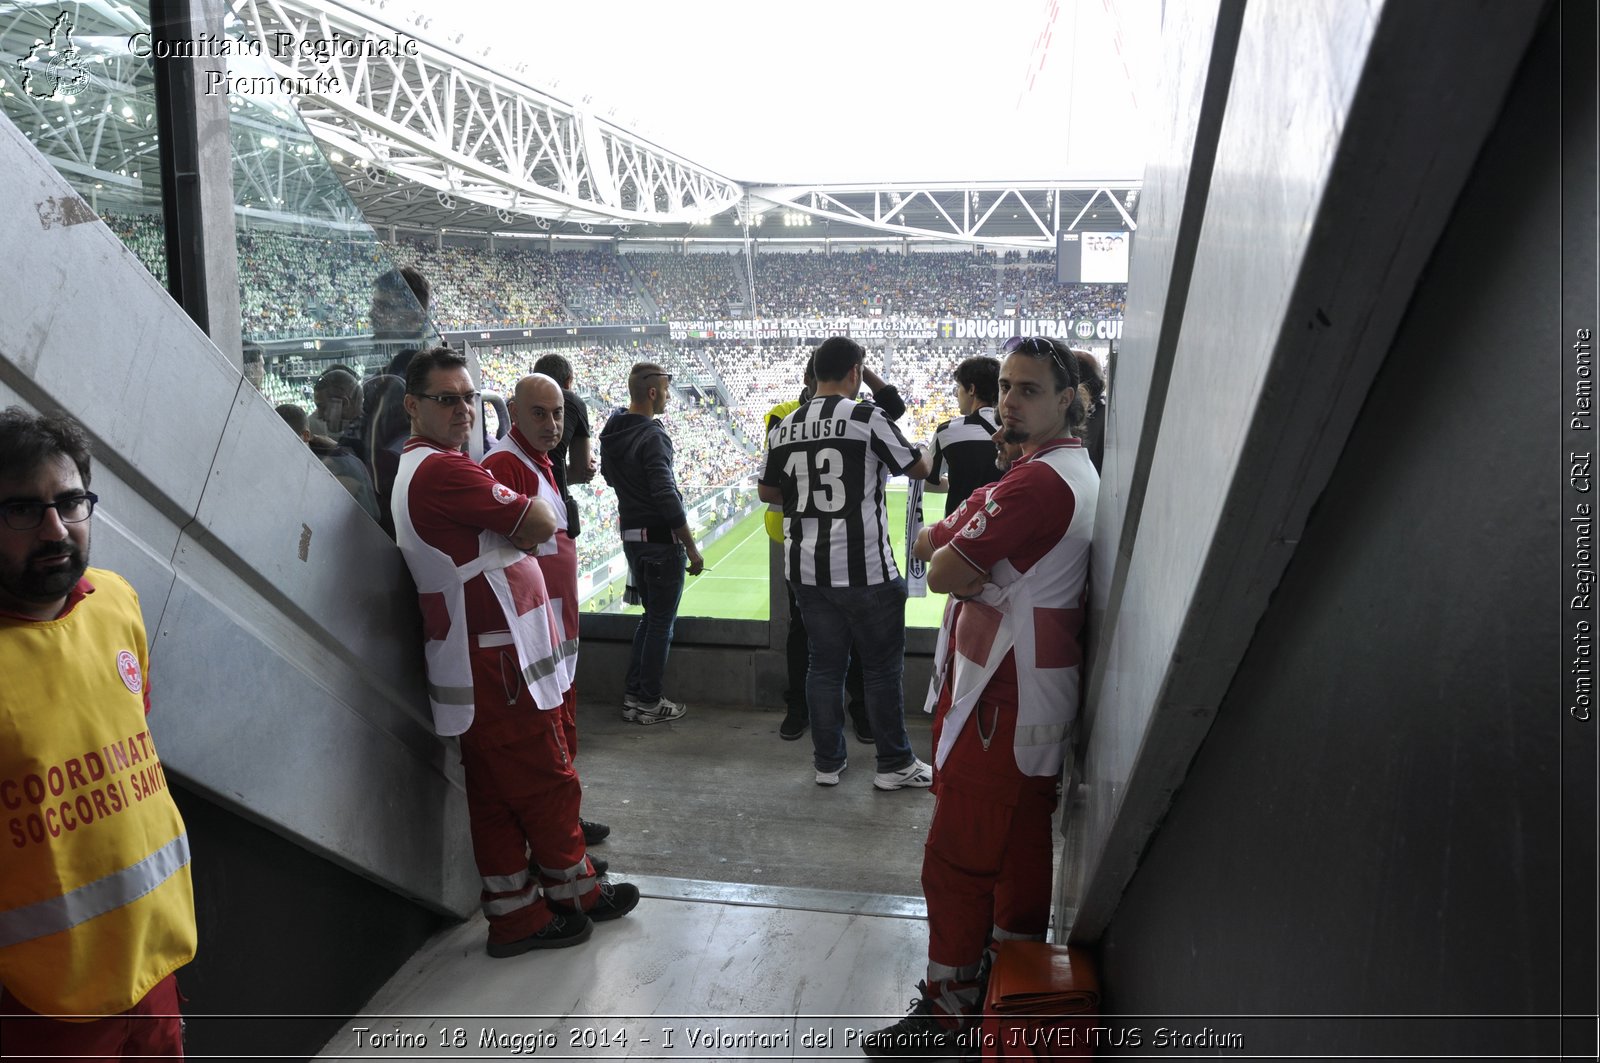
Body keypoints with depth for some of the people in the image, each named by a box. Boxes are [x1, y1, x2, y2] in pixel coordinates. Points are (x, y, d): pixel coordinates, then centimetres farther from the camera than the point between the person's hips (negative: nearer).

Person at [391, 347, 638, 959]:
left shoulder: (419, 468, 17)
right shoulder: (443, 470, -19)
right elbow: (541, 526, -16)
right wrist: (522, 508, 2)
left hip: (479, 662, 11)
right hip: (499, 662, -11)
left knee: (495, 794, 14)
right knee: (549, 781, 5)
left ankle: (515, 915, 23)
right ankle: (576, 892, 23)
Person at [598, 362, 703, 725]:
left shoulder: (612, 431, 7)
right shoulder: (652, 437, -20)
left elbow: (609, 475, 23)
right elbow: (666, 497, -23)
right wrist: (691, 547, -17)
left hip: (631, 536, 9)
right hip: (660, 539, -9)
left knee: (651, 616, 20)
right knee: (661, 623, 3)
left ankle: (633, 695, 25)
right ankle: (649, 703, 12)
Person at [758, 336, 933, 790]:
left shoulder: (785, 427, 5)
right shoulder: (867, 417, -11)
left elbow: (767, 491, 14)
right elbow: (919, 468, -1)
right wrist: (923, 452, 20)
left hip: (806, 568, 5)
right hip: (864, 567, -5)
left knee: (824, 663, 14)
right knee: (882, 667, 7)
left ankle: (827, 762, 23)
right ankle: (894, 764, 17)